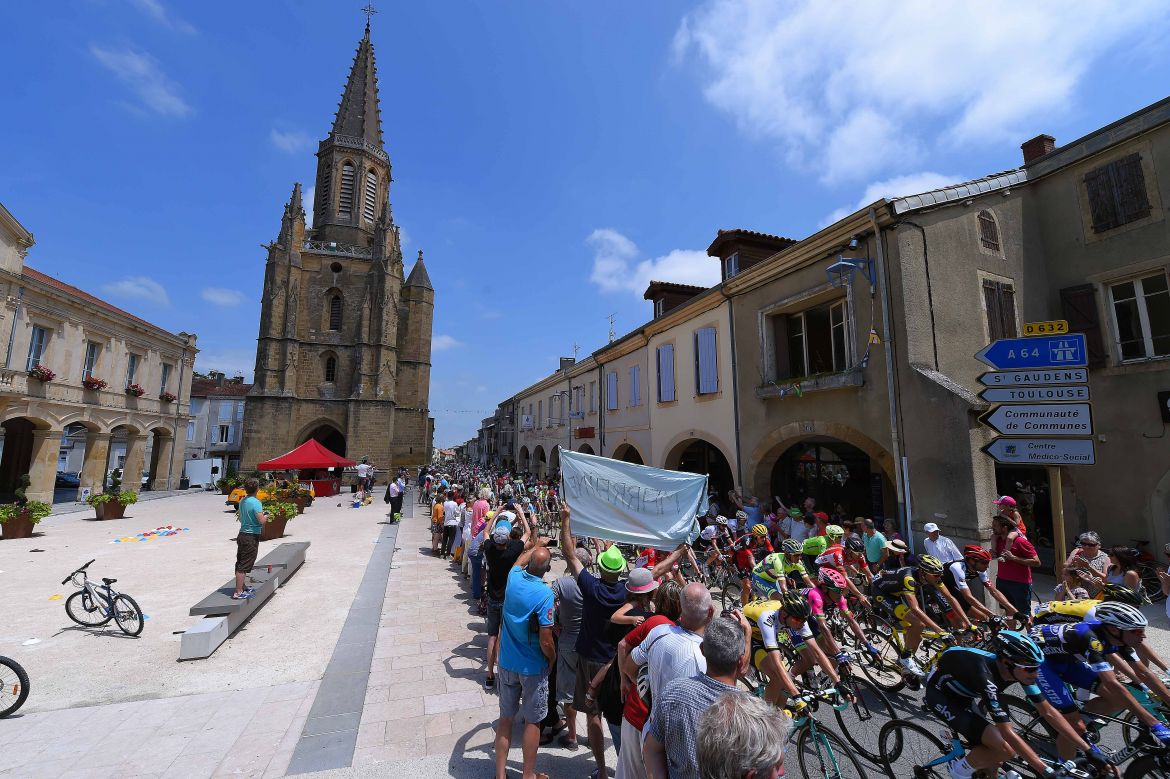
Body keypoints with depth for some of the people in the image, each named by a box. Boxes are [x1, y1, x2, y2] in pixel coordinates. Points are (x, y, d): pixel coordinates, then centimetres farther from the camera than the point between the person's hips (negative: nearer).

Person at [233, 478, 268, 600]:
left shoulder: (243, 501, 8)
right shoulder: (255, 502, -19)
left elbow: (241, 519, 19)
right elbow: (261, 520, -24)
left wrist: (260, 514, 16)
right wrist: (266, 516, -3)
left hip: (242, 534, 9)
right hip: (251, 537, -9)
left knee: (240, 563, 18)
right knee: (244, 565, -3)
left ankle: (241, 587, 32)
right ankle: (238, 593, 1)